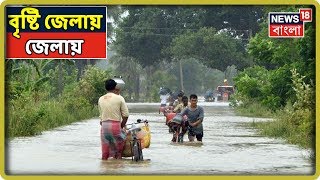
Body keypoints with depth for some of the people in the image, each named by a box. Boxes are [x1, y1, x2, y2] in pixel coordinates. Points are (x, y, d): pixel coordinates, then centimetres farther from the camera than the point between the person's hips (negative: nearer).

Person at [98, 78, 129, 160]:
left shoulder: (100, 99, 10)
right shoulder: (119, 98, -3)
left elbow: (101, 115, 12)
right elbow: (125, 115, -4)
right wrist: (121, 126, 8)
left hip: (104, 125, 4)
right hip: (115, 125, -4)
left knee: (105, 153, 9)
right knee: (118, 152, 7)